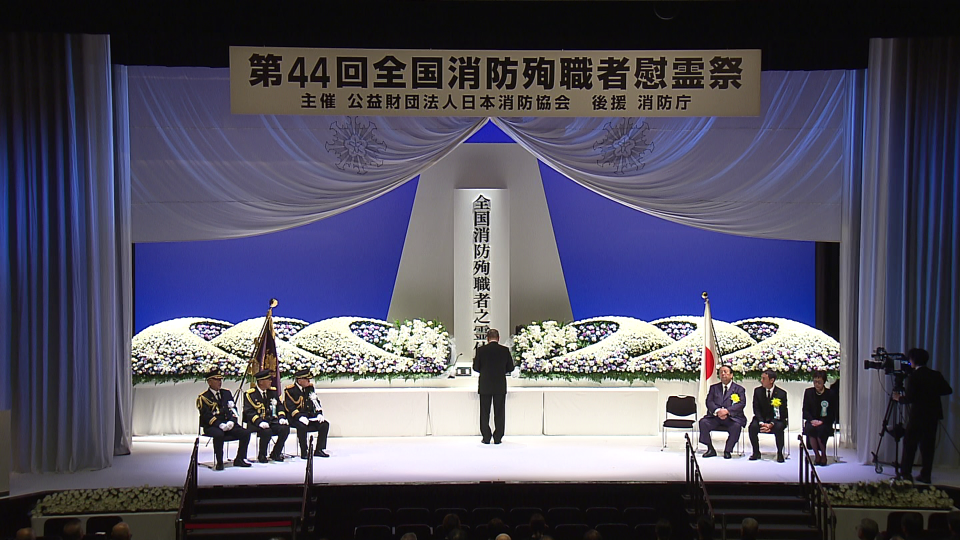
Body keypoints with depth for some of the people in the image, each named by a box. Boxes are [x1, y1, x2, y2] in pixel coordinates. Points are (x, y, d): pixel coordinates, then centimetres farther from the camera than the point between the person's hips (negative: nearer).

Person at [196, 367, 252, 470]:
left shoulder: (226, 393, 17)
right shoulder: (203, 397, -1)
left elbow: (233, 409, 12)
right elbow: (206, 416, -11)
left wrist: (231, 421, -8)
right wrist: (220, 425, -23)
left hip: (228, 425, 5)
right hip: (212, 427, -5)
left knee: (246, 433, -16)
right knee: (219, 435, -38)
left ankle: (239, 459, -4)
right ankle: (219, 463, -24)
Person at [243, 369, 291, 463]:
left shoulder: (273, 391, 13)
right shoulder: (250, 394, -4)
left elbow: (280, 406, 15)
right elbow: (248, 411, -12)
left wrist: (281, 417, -5)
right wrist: (259, 422, -27)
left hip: (272, 420, 5)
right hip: (256, 423, -5)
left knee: (285, 428, -21)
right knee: (267, 431, -35)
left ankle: (275, 454, -1)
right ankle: (261, 455, -8)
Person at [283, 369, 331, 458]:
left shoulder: (310, 388, 9)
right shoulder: (290, 390, -9)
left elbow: (316, 402, 13)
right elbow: (289, 407, -16)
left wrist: (319, 414, -3)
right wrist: (300, 417, -29)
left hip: (311, 416, 6)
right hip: (296, 417, -6)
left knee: (325, 424, -13)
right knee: (302, 426, -35)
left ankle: (319, 450, -5)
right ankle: (304, 452, -21)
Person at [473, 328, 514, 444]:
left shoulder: (481, 350, -7)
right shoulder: (505, 350, -3)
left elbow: (476, 367, -3)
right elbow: (510, 367, 2)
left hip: (485, 386, -1)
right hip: (500, 386, 1)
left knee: (485, 413, 8)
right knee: (499, 413, 7)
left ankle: (486, 438, 9)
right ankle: (498, 438, 9)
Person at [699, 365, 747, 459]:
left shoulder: (739, 389, 10)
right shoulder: (714, 387, 18)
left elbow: (741, 404, -6)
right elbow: (709, 402, 4)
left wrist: (727, 411, -22)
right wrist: (717, 411, -19)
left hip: (732, 417, -2)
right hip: (715, 416, 2)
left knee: (736, 426, -33)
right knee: (703, 422, -24)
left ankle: (727, 451, -16)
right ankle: (710, 449, -12)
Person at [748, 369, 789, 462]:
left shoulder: (781, 393, -7)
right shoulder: (757, 391, 0)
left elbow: (782, 413, -9)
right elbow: (756, 409, -2)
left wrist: (771, 424, -24)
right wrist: (761, 423, -20)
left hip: (776, 420, -2)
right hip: (761, 419, 2)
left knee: (779, 428, -34)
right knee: (752, 427, -28)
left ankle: (779, 453, -14)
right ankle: (756, 452, -9)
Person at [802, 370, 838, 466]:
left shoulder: (830, 395, 1)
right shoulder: (808, 392, 7)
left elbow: (833, 413, -1)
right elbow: (805, 410, 6)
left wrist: (821, 421, -16)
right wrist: (812, 420, -13)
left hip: (825, 422, -2)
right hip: (811, 421, 2)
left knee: (821, 429, -35)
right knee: (810, 428, -33)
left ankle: (823, 455, -14)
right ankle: (816, 455, -17)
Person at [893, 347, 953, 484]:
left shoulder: (913, 376, -13)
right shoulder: (936, 375, 3)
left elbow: (909, 398, -17)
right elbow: (948, 390, 4)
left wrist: (899, 398, 2)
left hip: (917, 415, -5)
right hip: (933, 415, 5)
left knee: (910, 444, 5)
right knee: (928, 445, 10)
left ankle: (906, 472, 6)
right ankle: (926, 475, 10)